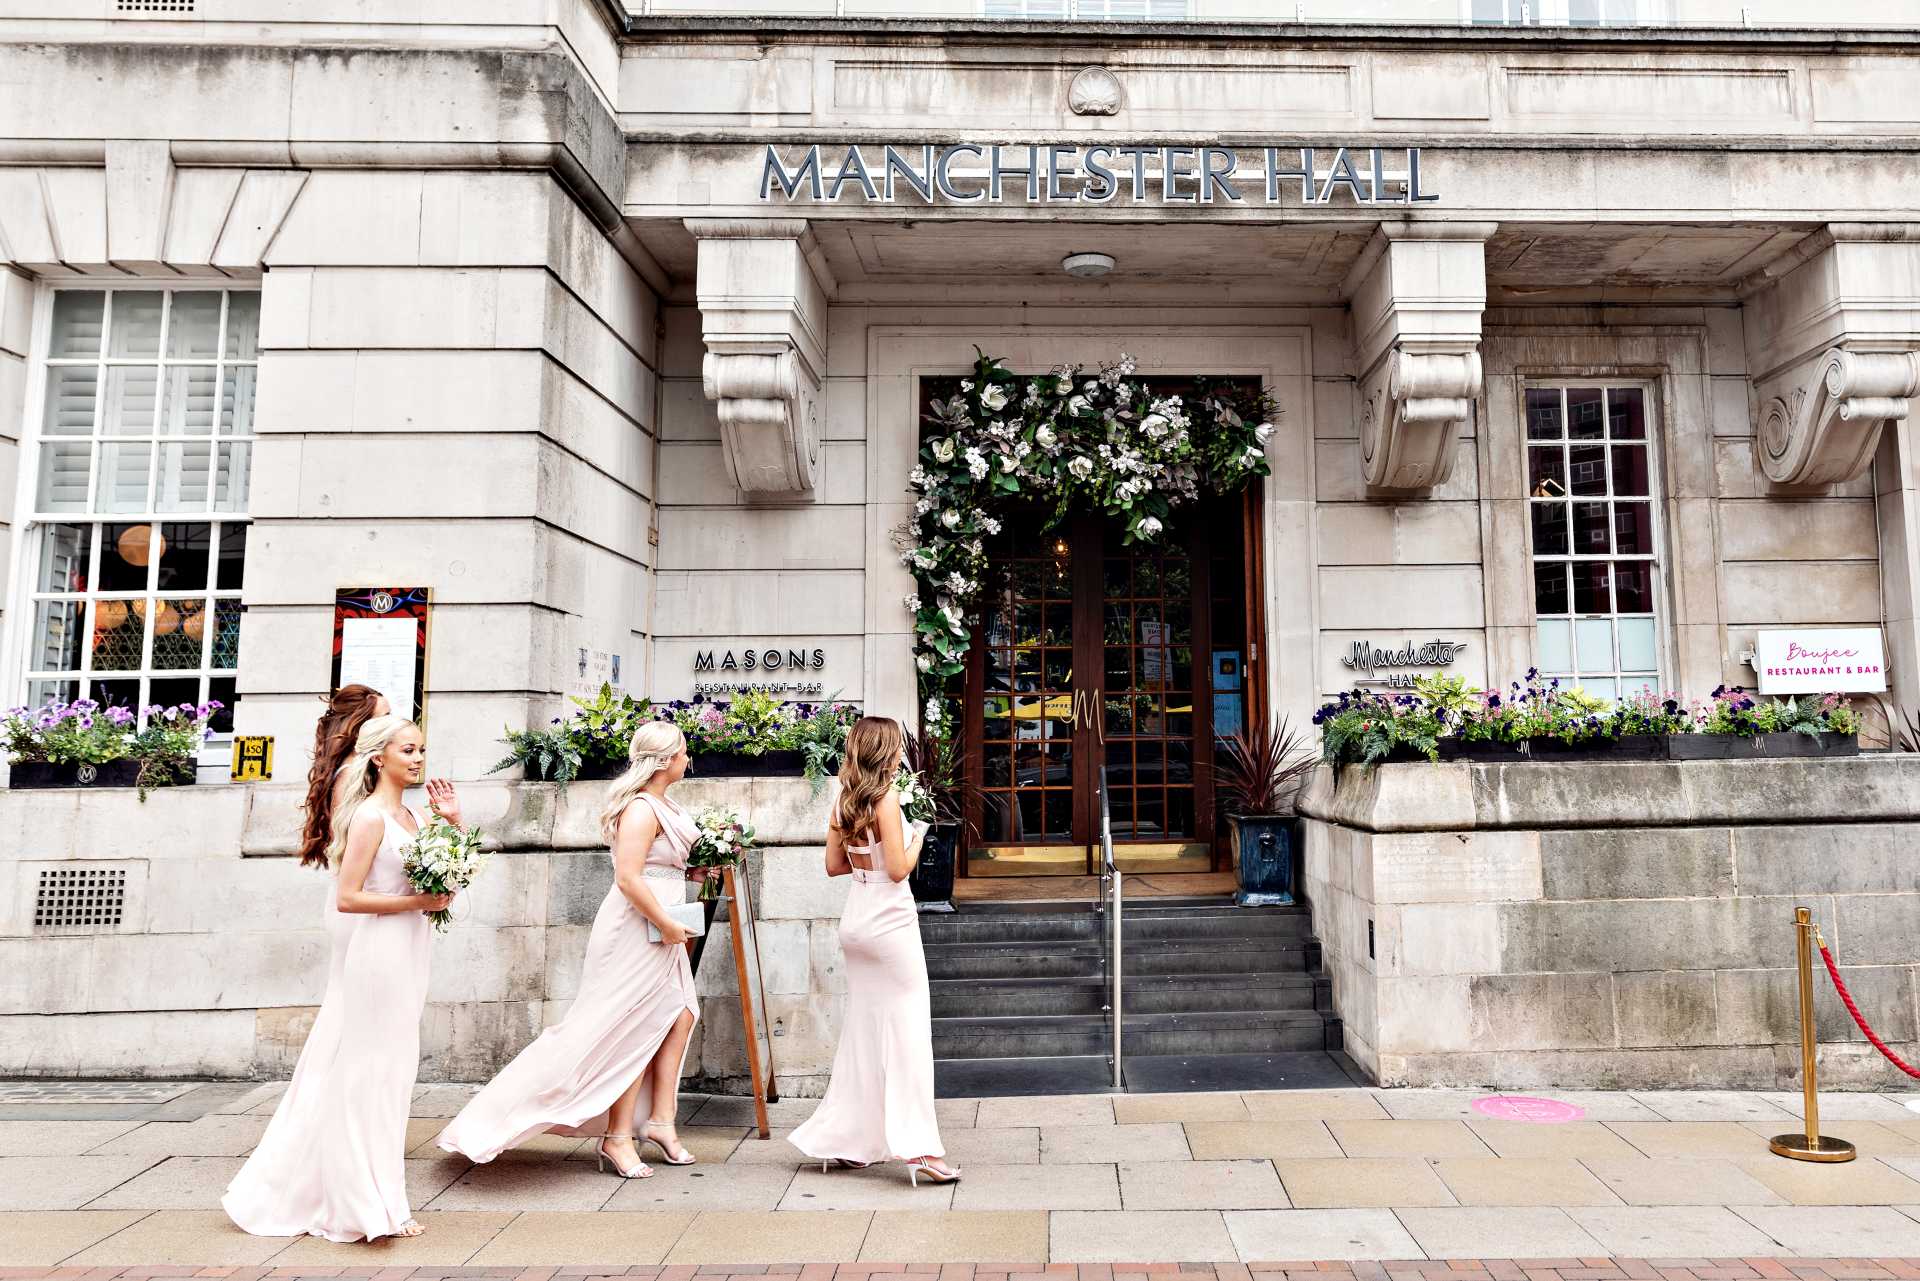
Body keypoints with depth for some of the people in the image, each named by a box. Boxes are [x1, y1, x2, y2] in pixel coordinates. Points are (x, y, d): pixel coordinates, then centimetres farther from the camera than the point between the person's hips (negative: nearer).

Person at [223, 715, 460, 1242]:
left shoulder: (408, 817, 10)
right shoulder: (370, 816, -14)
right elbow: (347, 898, -18)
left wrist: (454, 821, 3)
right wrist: (418, 901, -18)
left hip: (402, 958, 9)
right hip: (375, 954, -8)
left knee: (384, 1075, 16)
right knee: (365, 1076, 2)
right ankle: (365, 1204, 14)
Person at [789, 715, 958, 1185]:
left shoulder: (844, 801, 7)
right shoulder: (887, 798, -15)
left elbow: (835, 864, 12)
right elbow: (898, 870, -17)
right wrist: (915, 844, 1)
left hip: (855, 918, 8)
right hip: (889, 919, -8)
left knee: (862, 1026, 16)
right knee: (907, 1028, -2)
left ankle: (843, 1138, 24)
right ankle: (915, 1145, -1)